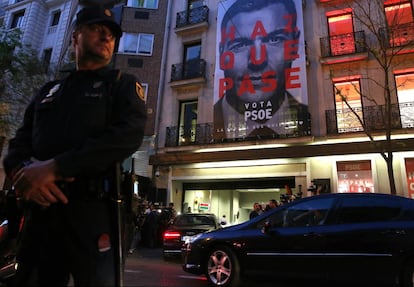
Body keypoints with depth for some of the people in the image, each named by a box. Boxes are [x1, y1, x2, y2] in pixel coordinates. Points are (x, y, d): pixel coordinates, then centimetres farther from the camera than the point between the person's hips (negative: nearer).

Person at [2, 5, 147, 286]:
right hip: (39, 209, 5)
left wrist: (55, 166, -18)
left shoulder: (123, 84, 7)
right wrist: (24, 169, -11)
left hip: (92, 210, -4)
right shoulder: (49, 90, 22)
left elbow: (129, 134, -12)